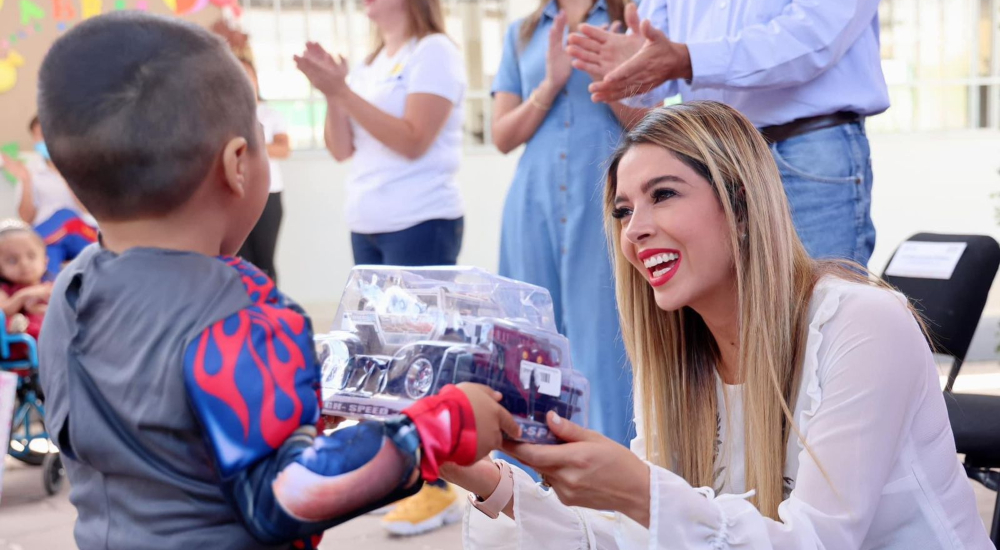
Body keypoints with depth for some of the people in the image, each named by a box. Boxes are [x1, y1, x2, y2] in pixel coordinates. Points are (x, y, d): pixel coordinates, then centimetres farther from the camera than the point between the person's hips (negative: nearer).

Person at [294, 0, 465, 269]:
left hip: (420, 223, -7)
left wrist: (343, 92, -17)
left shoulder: (433, 50, -6)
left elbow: (413, 142, -17)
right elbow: (342, 151, 10)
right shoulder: (367, 68, 14)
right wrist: (332, 94, -6)